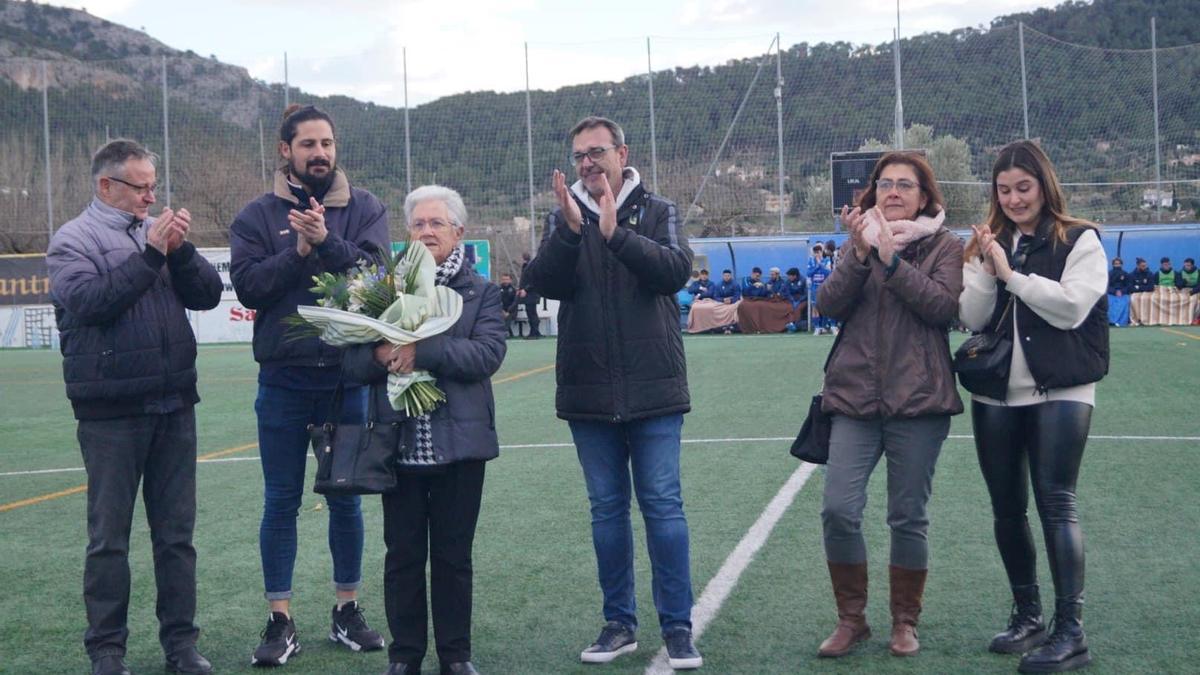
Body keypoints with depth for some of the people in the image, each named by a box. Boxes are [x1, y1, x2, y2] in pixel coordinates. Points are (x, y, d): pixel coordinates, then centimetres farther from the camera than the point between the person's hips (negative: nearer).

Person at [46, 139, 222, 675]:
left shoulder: (158, 231, 12)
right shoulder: (73, 239, -2)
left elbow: (208, 295, 6)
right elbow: (90, 302, -17)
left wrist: (182, 250, -10)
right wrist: (150, 256, -18)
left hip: (174, 405, 5)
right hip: (111, 413, -4)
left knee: (176, 532, 9)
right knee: (110, 537, 2)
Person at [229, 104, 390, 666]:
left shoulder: (365, 209, 3)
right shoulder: (259, 215, 2)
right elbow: (246, 283, -10)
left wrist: (325, 242, -23)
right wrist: (299, 251, -19)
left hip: (347, 376, 1)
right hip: (284, 380, 0)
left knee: (346, 499, 11)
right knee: (281, 502, 6)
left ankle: (347, 610, 24)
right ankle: (280, 621, 15)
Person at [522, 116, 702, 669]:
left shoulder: (657, 212, 3)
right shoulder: (563, 217, 7)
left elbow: (677, 270, -14)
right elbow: (545, 282, -7)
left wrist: (615, 233, -23)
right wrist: (570, 229, -22)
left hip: (653, 390, -2)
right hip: (588, 393, 2)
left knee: (663, 506, -1)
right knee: (607, 509, 9)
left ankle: (677, 627, 7)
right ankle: (619, 623, 19)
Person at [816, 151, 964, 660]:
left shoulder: (944, 246, 3)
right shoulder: (860, 241, 12)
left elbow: (944, 306, -13)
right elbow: (829, 303, -1)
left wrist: (890, 258, -17)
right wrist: (860, 254, -14)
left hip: (918, 403, -2)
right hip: (855, 399, 2)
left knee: (908, 518, 3)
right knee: (838, 510, -7)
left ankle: (905, 623, 20)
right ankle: (851, 619, 10)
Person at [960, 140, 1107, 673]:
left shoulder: (1079, 240, -2)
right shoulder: (989, 244, 12)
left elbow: (1071, 307, -15)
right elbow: (972, 319, 4)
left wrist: (1011, 272, -14)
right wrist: (987, 270, -10)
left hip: (1059, 392, -5)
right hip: (996, 394, 5)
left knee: (1056, 504, -9)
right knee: (1007, 508, 10)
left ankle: (1070, 632, -6)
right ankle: (1027, 616, 24)